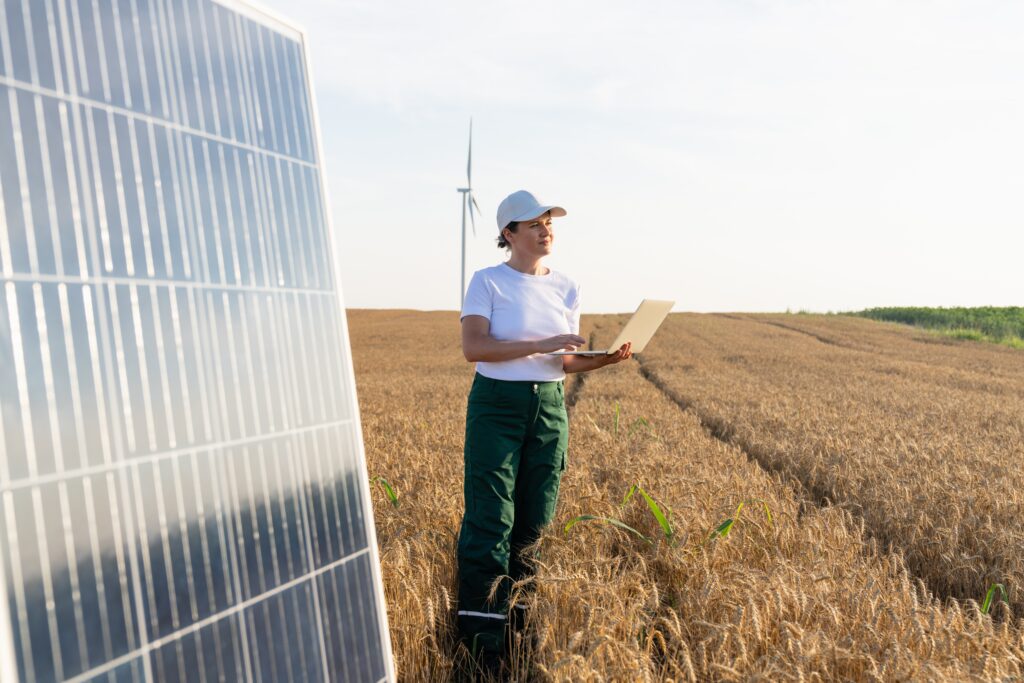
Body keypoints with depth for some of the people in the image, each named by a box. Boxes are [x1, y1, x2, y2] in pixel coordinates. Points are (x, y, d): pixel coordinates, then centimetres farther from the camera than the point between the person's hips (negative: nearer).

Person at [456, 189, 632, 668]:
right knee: (491, 520, -6)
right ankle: (480, 634, 5)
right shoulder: (487, 282, -5)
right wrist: (540, 345, -23)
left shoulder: (567, 288, 9)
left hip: (550, 407, 5)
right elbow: (473, 348, -17)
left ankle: (504, 601, 28)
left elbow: (567, 362, 11)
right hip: (496, 405, -5)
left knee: (535, 517, 8)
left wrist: (607, 359, -8)